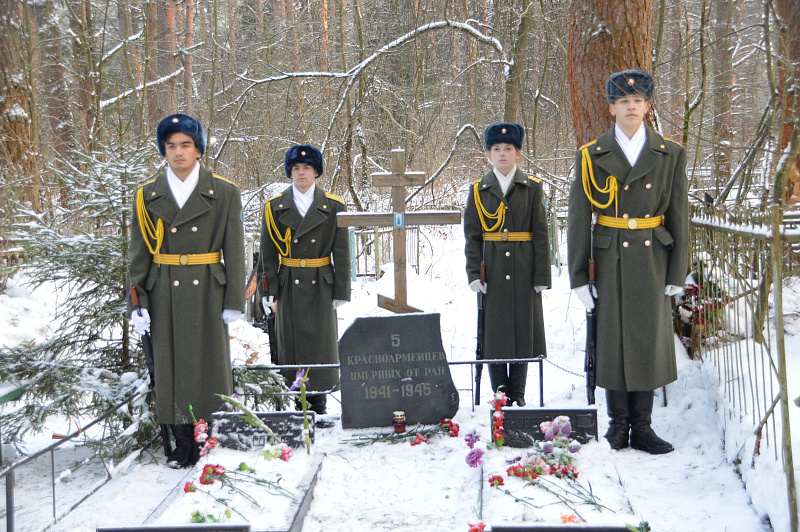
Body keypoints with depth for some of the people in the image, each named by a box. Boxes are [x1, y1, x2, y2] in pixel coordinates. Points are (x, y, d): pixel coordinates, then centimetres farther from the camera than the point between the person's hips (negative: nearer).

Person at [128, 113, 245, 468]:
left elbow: (234, 252, 0)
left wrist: (234, 302, -4)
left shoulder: (224, 193, 1)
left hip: (207, 292, -1)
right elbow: (139, 254, 6)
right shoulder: (147, 196, 6)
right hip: (165, 295, 2)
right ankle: (183, 444, 13)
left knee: (210, 362, 4)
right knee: (172, 365, 4)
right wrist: (138, 303, 0)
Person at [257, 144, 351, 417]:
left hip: (321, 285, 0)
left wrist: (341, 291, -2)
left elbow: (342, 252, 3)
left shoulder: (333, 206, 3)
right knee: (290, 341, 2)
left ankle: (318, 400, 11)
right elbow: (267, 252, 6)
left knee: (321, 340, 1)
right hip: (289, 285, 1)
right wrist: (269, 290, 0)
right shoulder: (275, 207, 5)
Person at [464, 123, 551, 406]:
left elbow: (541, 234, 1)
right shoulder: (479, 189, 6)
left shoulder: (532, 187, 4)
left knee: (523, 328, 4)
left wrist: (542, 276, -5)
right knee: (494, 330, 3)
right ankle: (499, 394, 14)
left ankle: (518, 394, 16)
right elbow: (472, 235, 4)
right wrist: (474, 273, -6)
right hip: (493, 271, 1)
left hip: (524, 271, 0)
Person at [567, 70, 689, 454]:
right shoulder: (590, 156, 0)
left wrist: (677, 274, 1)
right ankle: (618, 424, 17)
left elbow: (679, 217, 5)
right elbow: (578, 220, -1)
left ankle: (642, 427, 15)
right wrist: (579, 276, -4)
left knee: (649, 340, 4)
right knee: (612, 339, 3)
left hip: (652, 261, 1)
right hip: (609, 261, -1)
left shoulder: (671, 155, 4)